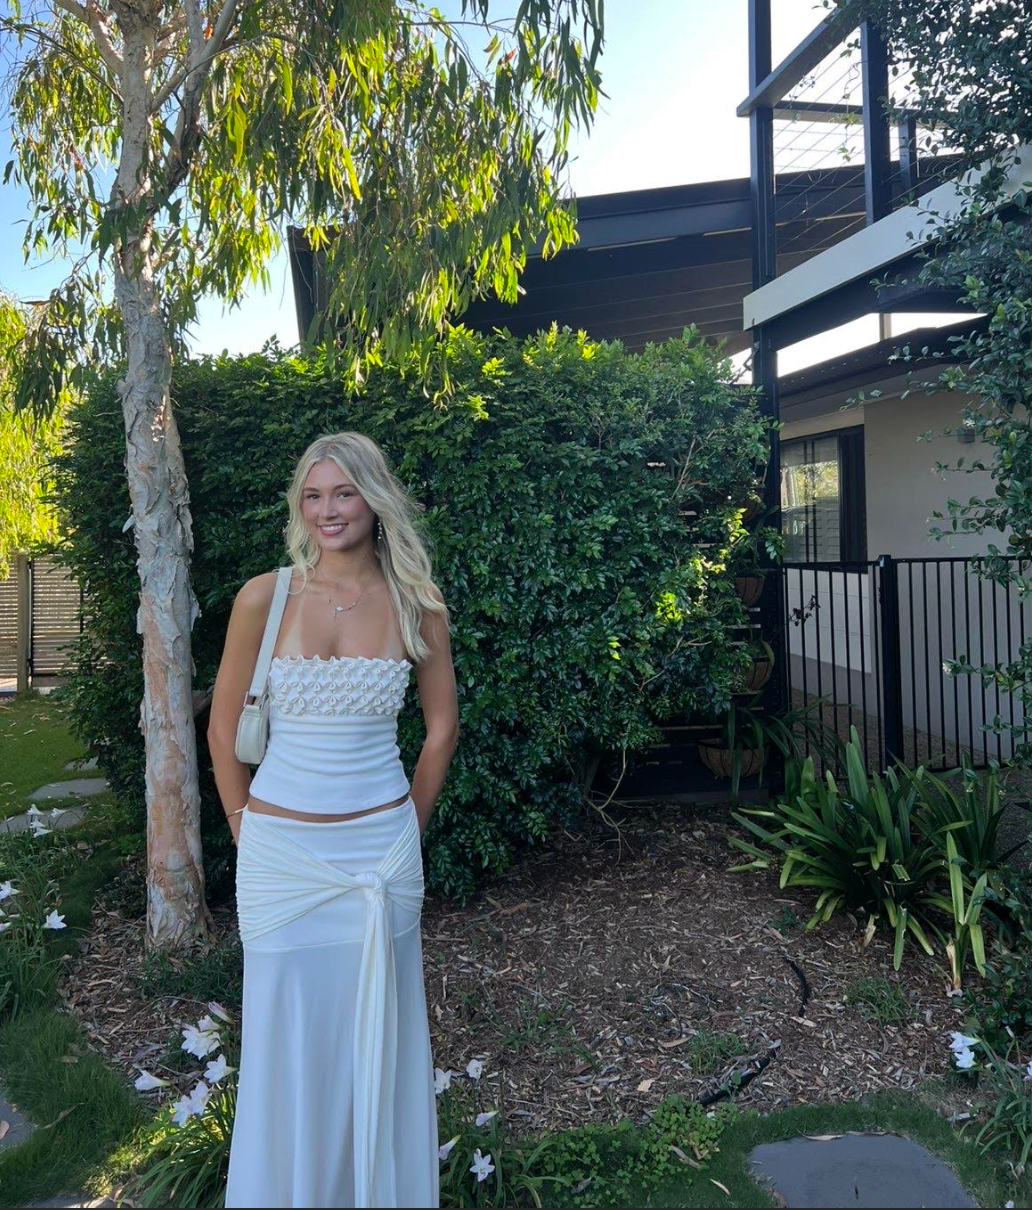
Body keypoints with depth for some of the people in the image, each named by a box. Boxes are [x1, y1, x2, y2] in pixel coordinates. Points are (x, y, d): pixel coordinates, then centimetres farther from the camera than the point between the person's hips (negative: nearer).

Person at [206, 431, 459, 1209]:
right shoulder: (264, 598, -5)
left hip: (381, 851, 1)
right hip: (281, 853, 0)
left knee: (378, 1035, 14)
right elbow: (224, 727, 3)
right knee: (287, 1035, 12)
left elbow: (442, 726, 7)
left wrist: (408, 826, 7)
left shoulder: (416, 603, -3)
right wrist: (247, 830, 3)